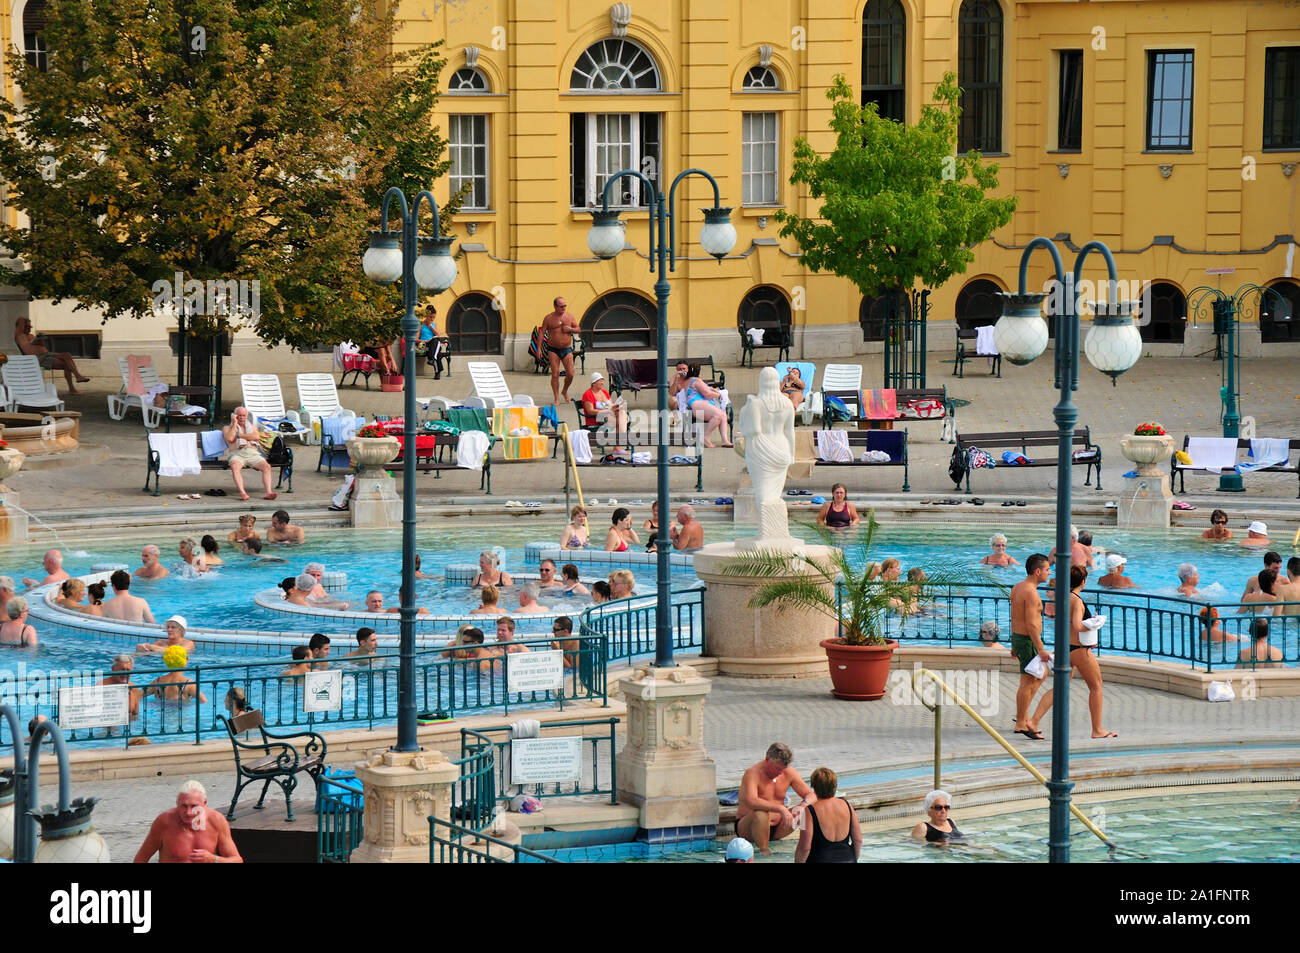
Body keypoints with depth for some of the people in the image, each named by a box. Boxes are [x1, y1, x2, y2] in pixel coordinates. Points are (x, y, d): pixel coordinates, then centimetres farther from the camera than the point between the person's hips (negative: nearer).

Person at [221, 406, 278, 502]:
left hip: (253, 453, 2)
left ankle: (268, 492, -37)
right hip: (237, 453, -2)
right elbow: (230, 439, -1)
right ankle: (242, 493, -52)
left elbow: (257, 437, 6)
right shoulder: (228, 428, 22)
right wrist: (235, 423, 6)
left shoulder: (252, 426, 28)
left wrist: (239, 435, 3)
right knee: (235, 467, -38)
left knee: (267, 466, -28)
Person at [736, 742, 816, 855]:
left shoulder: (788, 773, -1)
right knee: (761, 814, -38)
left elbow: (811, 795, 1)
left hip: (776, 828, 6)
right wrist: (780, 808, -45)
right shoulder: (753, 773, -19)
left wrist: (803, 805, -24)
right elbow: (751, 802, -37)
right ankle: (763, 850, -28)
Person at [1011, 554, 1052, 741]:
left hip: (1017, 637, 10)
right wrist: (1040, 650, -21)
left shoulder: (1017, 587, 10)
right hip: (1027, 641, -10)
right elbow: (1031, 624, -23)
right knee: (1028, 682, -3)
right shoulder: (1031, 593, -21)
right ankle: (1021, 723, 3)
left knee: (1041, 674, 21)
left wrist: (1015, 644, 23)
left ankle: (1023, 716, 23)